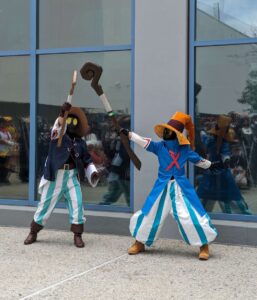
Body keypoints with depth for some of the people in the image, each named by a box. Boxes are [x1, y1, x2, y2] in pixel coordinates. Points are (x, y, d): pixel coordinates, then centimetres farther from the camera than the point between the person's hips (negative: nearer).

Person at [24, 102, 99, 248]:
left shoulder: (80, 142, 9)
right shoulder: (57, 134, -1)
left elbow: (87, 160, 12)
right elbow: (58, 125, -24)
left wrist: (93, 173, -4)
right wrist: (63, 113, -40)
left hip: (72, 175, 2)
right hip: (55, 175, -2)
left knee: (77, 203, -9)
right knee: (46, 203, 7)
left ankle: (78, 235, 4)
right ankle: (33, 232, 25)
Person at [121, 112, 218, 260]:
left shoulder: (185, 149, 1)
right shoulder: (159, 146, 0)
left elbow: (198, 160, 14)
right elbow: (144, 141, -7)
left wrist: (212, 165, 14)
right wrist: (128, 133, -14)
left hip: (181, 186, -1)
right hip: (162, 187, 1)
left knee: (192, 215, -7)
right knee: (150, 214, 8)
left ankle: (204, 246, 6)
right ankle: (140, 243, 27)